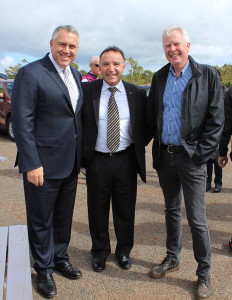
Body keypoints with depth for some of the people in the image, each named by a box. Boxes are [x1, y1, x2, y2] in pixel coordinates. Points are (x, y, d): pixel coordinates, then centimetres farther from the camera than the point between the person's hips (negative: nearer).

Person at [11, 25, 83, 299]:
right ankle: (44, 269, 30)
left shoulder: (76, 76, 10)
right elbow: (22, 121, -15)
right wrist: (31, 163, -19)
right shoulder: (31, 73, -11)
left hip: (70, 163, 7)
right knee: (41, 220, 11)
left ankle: (60, 258, 40)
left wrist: (80, 156, 10)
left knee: (64, 217, 20)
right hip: (43, 163, -6)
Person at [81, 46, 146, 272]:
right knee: (97, 209, 12)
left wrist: (138, 149, -2)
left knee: (125, 209, 12)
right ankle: (100, 251, 34)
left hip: (126, 160, 1)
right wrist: (83, 151, -5)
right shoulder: (87, 90, -2)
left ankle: (124, 251, 35)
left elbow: (144, 127, 8)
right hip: (97, 160, 0)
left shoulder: (137, 94, 1)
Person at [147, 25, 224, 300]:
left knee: (196, 218, 1)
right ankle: (172, 258, 34)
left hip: (191, 158, -4)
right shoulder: (159, 78, 8)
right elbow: (151, 116, 11)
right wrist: (149, 146, 4)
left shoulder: (207, 75, -3)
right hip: (164, 156, 4)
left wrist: (200, 153, -12)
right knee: (171, 210, 17)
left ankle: (204, 272, 19)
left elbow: (216, 119, -7)